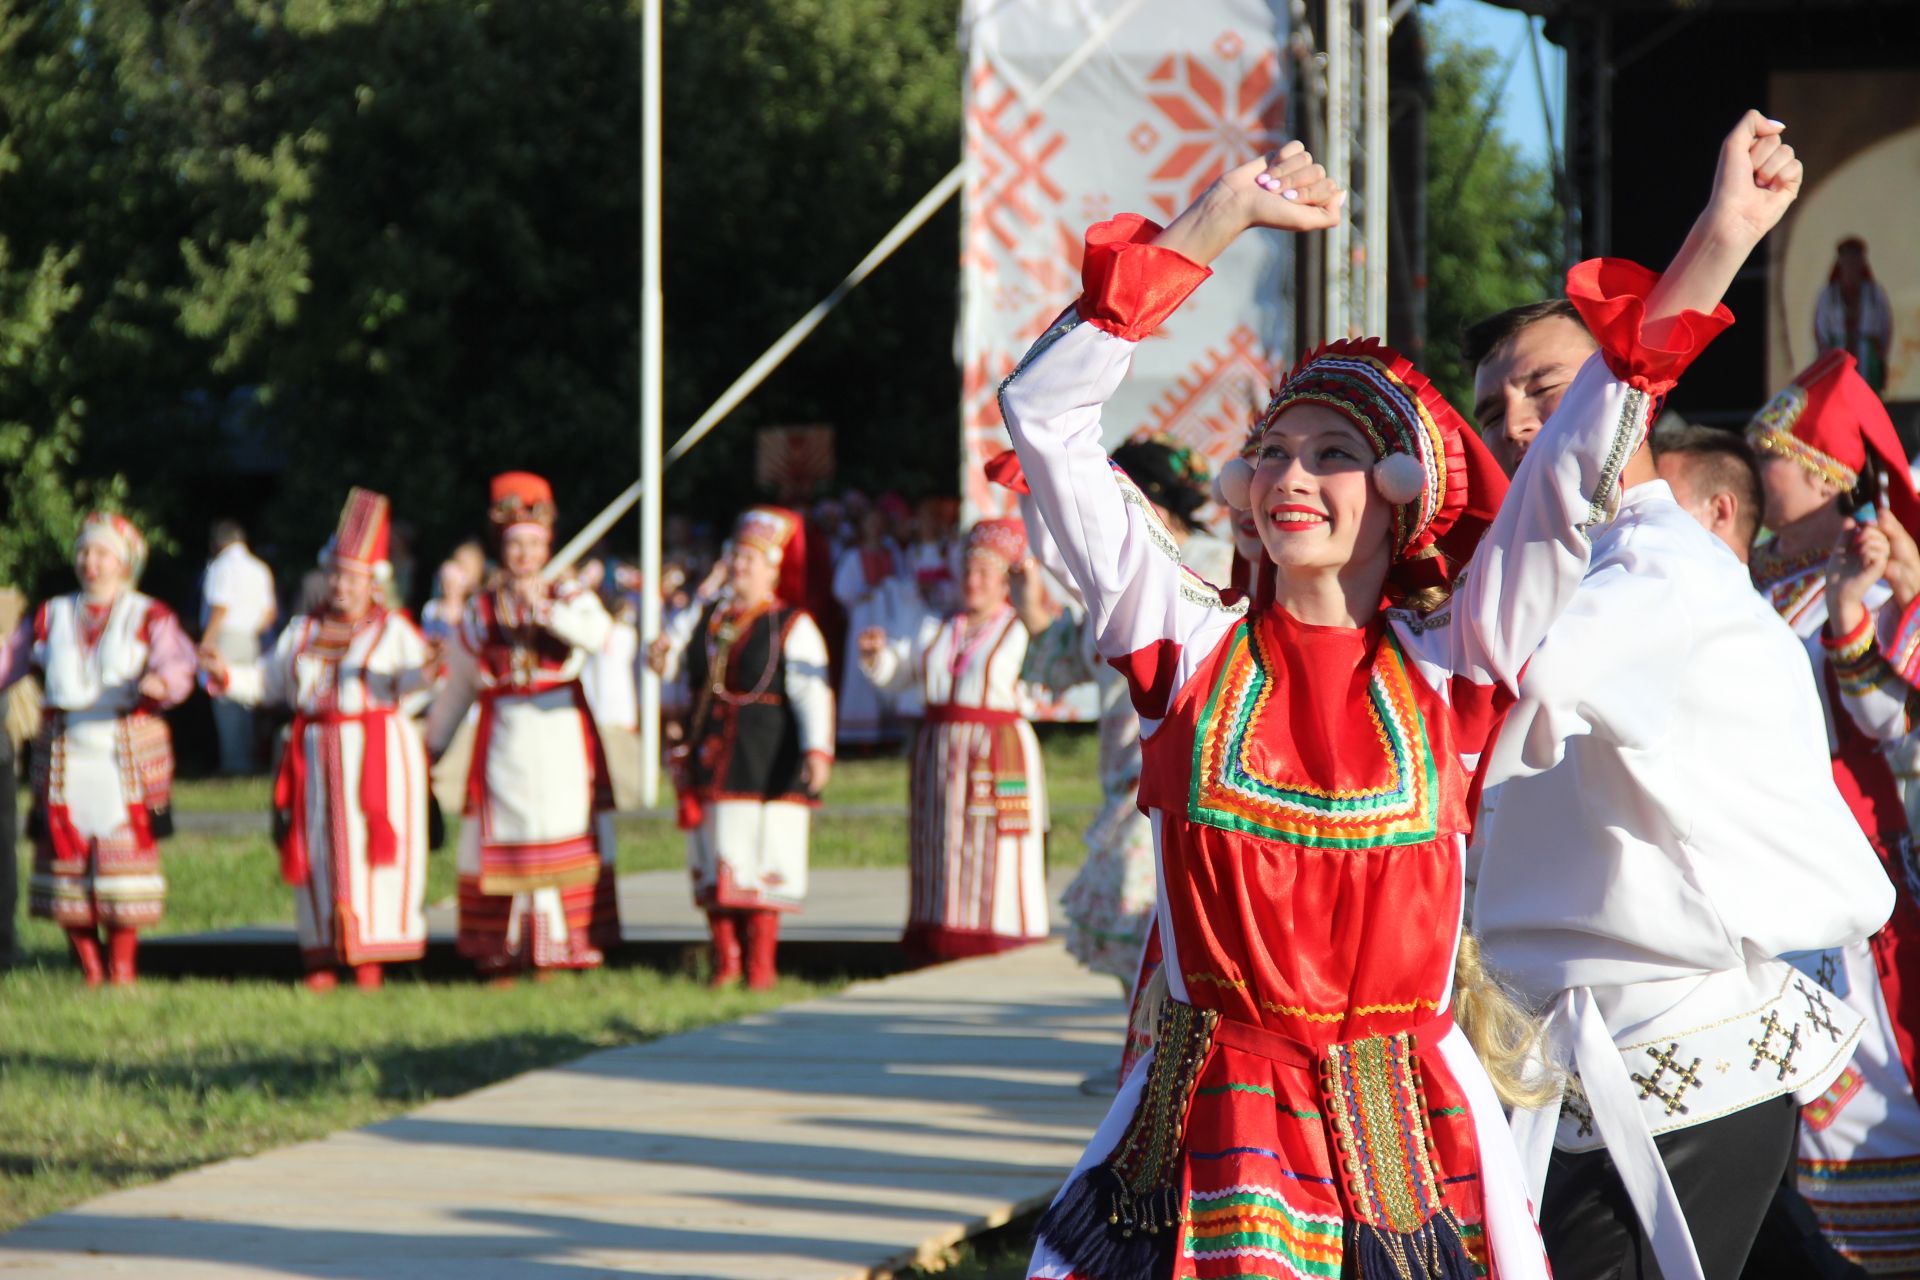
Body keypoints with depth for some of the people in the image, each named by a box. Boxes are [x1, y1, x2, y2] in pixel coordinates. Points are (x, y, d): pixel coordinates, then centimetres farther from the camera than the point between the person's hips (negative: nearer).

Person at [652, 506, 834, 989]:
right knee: (713, 869, 6)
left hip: (765, 767, -6)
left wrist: (817, 751, -25)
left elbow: (813, 695, -13)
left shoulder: (792, 628, -3)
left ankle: (761, 967, 1)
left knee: (762, 868, -5)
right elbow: (687, 692, 24)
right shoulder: (709, 621, 15)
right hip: (710, 763, 6)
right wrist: (666, 663, 3)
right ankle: (725, 964, 13)